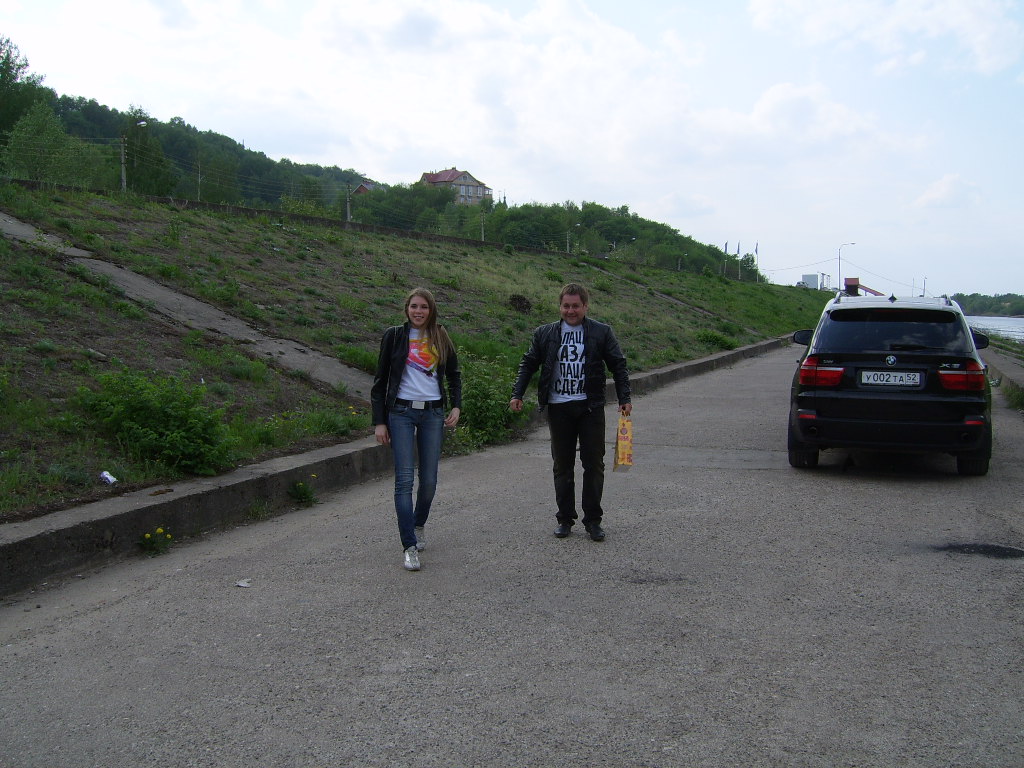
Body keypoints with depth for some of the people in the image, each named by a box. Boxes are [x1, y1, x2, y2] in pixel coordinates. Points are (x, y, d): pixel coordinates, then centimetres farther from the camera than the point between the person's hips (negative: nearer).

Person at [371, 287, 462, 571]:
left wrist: (456, 406, 5)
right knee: (405, 479, -10)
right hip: (401, 412, -3)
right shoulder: (394, 336, 1)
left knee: (429, 479, 5)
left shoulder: (440, 338, 8)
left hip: (433, 413, 3)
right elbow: (380, 380, 2)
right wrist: (379, 422, -3)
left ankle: (418, 525, 32)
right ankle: (409, 547, -8)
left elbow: (454, 374, 20)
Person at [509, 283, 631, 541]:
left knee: (594, 464, 2)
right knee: (562, 465, 7)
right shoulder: (545, 334, 6)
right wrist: (517, 394, 4)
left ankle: (593, 520, 12)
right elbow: (528, 364, 12)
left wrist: (624, 398, -1)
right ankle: (565, 518, 17)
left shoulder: (601, 333, 2)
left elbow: (618, 365, 5)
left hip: (590, 407, -1)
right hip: (558, 408, 1)